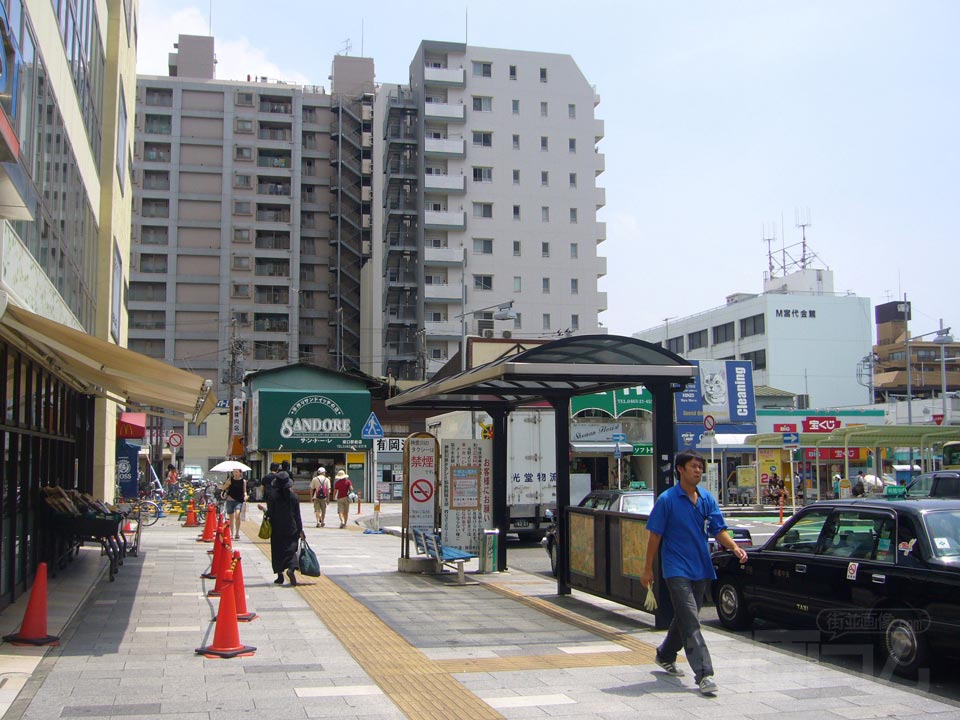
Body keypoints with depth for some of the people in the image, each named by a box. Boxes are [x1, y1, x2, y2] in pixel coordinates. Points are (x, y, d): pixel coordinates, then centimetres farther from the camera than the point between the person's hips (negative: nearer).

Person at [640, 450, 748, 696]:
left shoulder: (707, 499, 7)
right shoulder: (667, 499, -8)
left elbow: (719, 530, 5)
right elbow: (655, 535, -5)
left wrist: (735, 547, -15)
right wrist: (648, 569, -5)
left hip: (701, 569, 6)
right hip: (676, 569, -6)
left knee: (686, 618, 17)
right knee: (690, 621, -13)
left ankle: (665, 656, 38)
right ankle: (703, 673, -14)